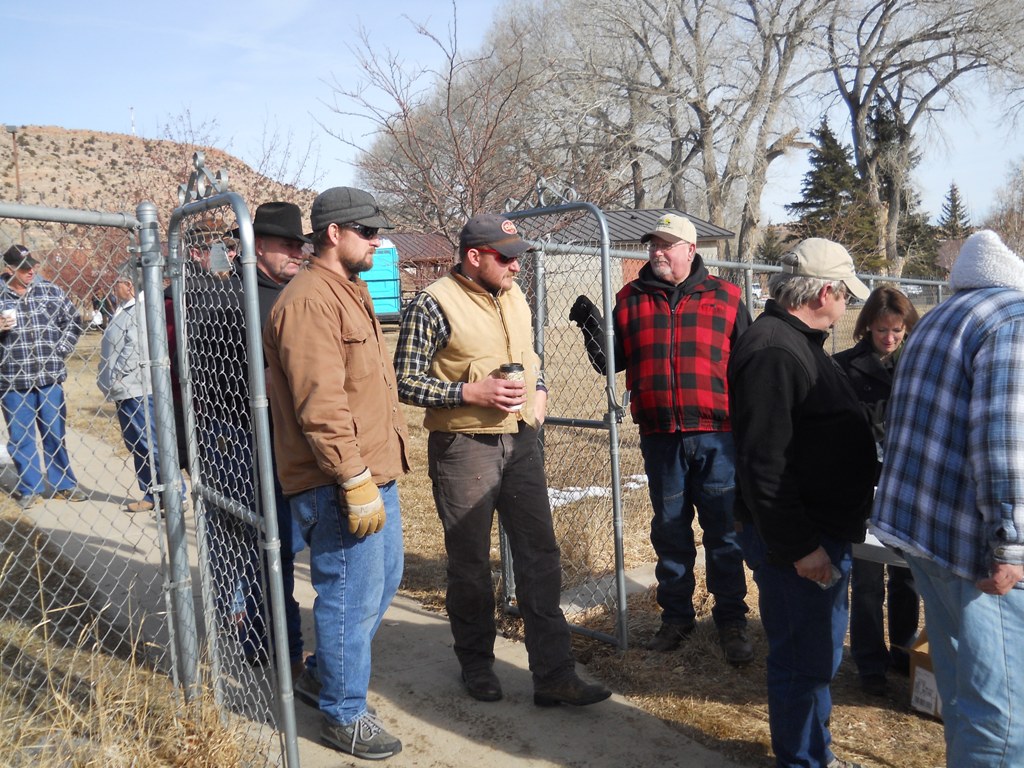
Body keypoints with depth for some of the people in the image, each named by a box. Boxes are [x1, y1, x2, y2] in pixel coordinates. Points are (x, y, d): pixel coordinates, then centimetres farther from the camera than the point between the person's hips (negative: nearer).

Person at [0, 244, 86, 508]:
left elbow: (73, 322, 11)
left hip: (50, 377, 1)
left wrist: (60, 352, 2)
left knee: (56, 433, 11)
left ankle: (63, 485, 22)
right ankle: (29, 488, 20)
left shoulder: (51, 291, 3)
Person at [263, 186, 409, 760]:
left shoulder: (352, 291, 17)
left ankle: (332, 672, 41)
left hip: (375, 472, 10)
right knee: (352, 598, 2)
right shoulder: (310, 300, -17)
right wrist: (355, 480, -24)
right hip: (340, 482, -10)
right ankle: (344, 716, 21)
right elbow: (320, 404, -24)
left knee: (383, 582, 22)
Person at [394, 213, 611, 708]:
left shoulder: (515, 298, 9)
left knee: (540, 556, 5)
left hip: (520, 441, 6)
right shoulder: (433, 305, -11)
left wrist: (538, 390, 5)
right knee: (469, 564, 8)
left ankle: (553, 675, 14)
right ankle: (476, 665, 29)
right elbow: (406, 383, -12)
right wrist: (473, 392, -20)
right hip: (463, 446, -5)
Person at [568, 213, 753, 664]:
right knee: (670, 530, 13)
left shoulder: (724, 298, 5)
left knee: (723, 532, 5)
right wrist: (592, 327, -10)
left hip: (716, 434, -2)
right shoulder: (630, 299, 8)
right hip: (659, 436, 2)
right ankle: (676, 615, 28)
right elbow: (610, 361, 7)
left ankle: (731, 621, 20)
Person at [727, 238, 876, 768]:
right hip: (797, 542, -11)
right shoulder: (773, 351, -22)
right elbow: (764, 465, -27)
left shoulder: (797, 342, 13)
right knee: (805, 660, 3)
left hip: (822, 532, 11)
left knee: (820, 652, 22)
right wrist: (798, 545, -23)